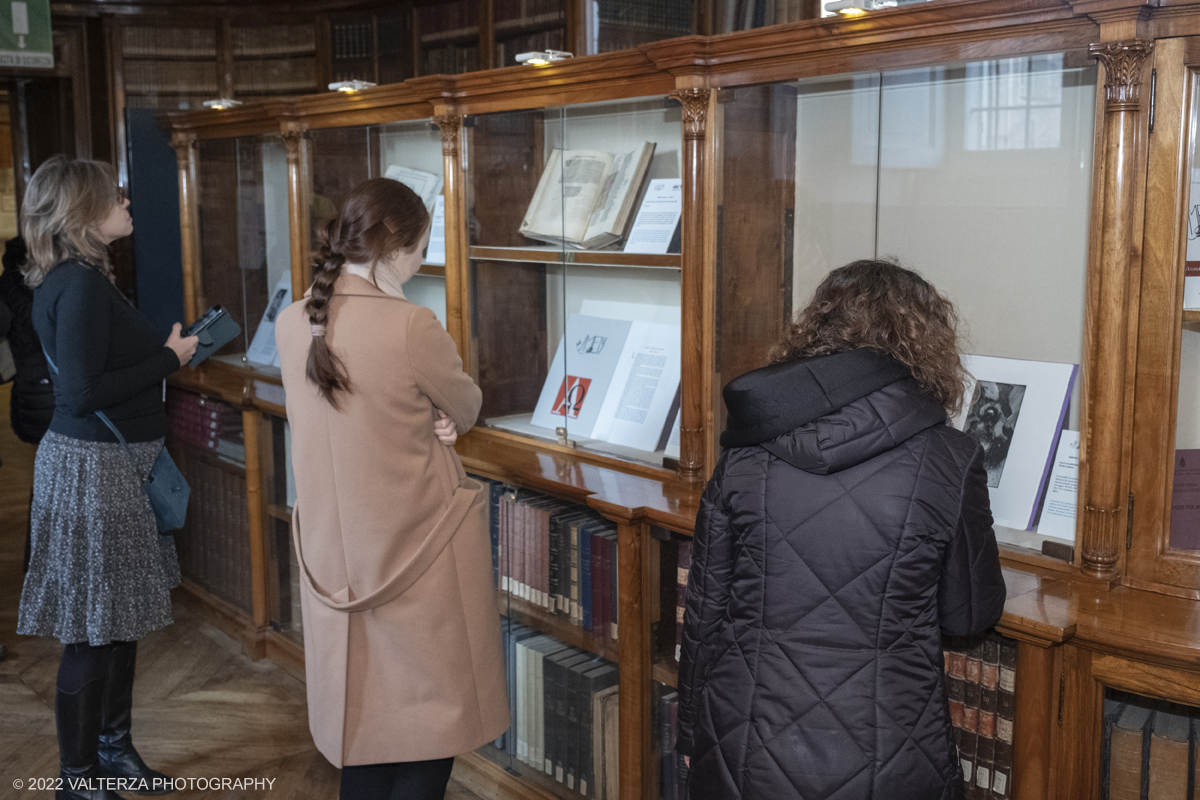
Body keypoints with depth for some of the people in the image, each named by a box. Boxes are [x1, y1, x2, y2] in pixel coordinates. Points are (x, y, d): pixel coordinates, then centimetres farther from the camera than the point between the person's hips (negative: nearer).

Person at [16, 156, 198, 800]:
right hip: (93, 471, -10)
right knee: (94, 632, 2)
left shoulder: (71, 279, 11)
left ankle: (112, 747, 37)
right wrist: (168, 358, -17)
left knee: (121, 617, 20)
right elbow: (82, 393, -25)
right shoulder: (80, 287, -20)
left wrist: (166, 349, 11)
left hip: (111, 464, 10)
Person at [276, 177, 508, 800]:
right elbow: (465, 410, -5)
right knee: (431, 725, 10)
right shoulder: (412, 327, -22)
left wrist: (422, 419, -2)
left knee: (364, 721, 20)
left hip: (334, 556, 6)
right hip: (416, 556, -6)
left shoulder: (292, 325, -2)